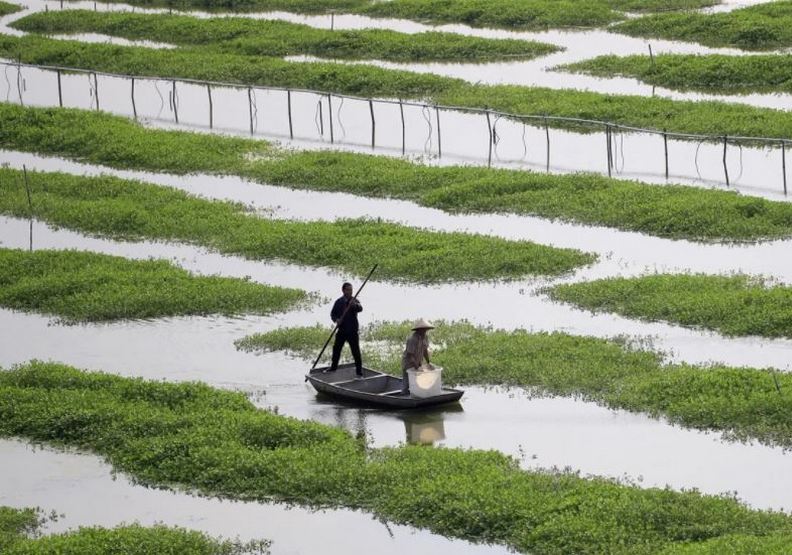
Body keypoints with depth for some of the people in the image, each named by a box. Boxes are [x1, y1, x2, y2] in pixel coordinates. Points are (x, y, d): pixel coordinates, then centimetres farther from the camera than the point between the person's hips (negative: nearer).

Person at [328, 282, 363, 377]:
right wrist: (336, 320, -14)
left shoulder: (354, 301, -5)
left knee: (356, 352, -7)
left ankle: (359, 372, -2)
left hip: (352, 331, -4)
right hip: (341, 331, 4)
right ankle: (333, 367, 35)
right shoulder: (339, 302, 4)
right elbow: (333, 313, 8)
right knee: (336, 349, 15)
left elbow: (360, 308, -25)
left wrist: (355, 305, -47)